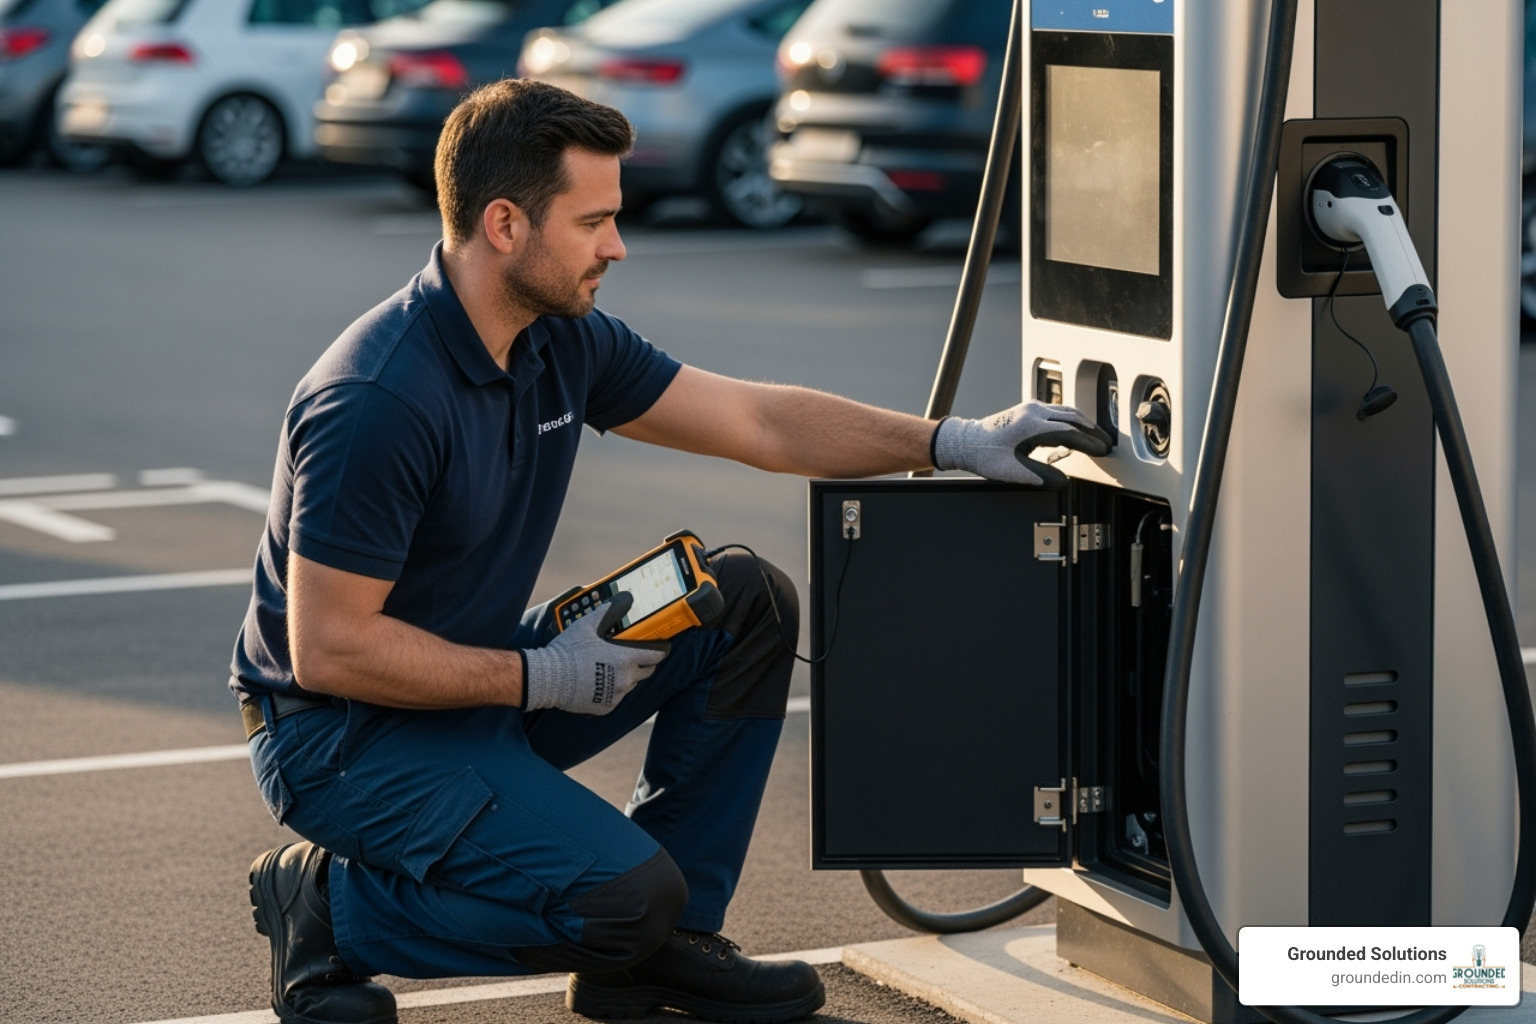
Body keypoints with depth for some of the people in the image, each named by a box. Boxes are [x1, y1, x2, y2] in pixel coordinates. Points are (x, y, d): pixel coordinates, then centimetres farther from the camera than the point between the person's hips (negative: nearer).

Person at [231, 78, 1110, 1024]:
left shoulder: (563, 342, -1)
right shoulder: (380, 402, -27)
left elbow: (760, 422, 8)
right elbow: (327, 650, -26)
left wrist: (953, 441, -1)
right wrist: (541, 677, -21)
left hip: (481, 681, 9)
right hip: (343, 733, -9)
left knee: (750, 602, 1)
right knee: (624, 897, -25)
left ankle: (664, 943, 6)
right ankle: (332, 904, -4)